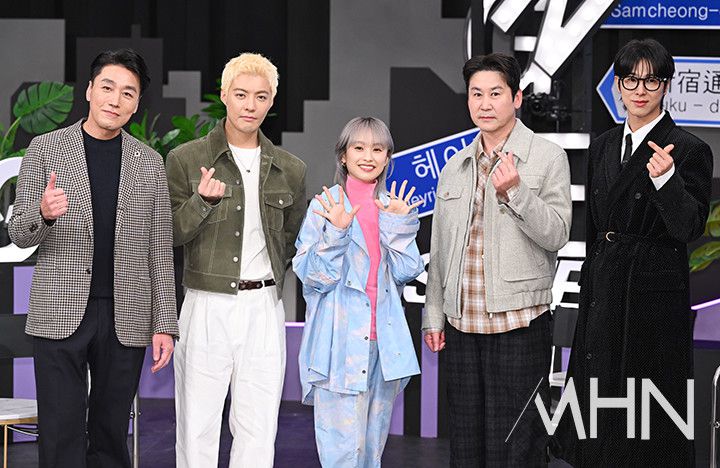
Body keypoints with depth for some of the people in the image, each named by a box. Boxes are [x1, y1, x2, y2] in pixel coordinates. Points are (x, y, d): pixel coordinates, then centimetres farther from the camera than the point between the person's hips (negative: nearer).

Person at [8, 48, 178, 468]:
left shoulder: (150, 163, 9)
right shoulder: (45, 149, 3)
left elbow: (159, 250, 9)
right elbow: (19, 234, 2)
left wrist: (164, 324, 3)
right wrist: (43, 213, -21)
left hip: (126, 319, 2)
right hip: (60, 316, -2)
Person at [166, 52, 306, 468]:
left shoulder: (290, 170, 10)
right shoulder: (187, 160, 1)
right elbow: (168, 235, 0)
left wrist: (269, 284, 10)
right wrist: (202, 201, -16)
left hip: (264, 309, 2)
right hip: (207, 306, -2)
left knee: (258, 430, 4)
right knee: (198, 426, -1)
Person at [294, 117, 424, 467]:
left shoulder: (394, 206, 10)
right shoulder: (326, 205, -3)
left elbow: (406, 272, 3)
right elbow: (313, 275, -8)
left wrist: (398, 225, -8)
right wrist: (336, 231, -20)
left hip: (383, 336, 5)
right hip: (340, 339, -5)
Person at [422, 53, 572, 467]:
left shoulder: (548, 158, -3)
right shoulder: (456, 167, 13)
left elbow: (556, 235, -10)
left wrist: (515, 192, -23)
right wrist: (434, 315, 15)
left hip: (519, 323, -5)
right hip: (462, 324, 5)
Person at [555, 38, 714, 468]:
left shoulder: (689, 150, -9)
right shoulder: (603, 147, 10)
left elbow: (690, 228, -19)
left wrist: (665, 178, -35)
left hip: (654, 296, -6)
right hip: (604, 295, 7)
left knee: (649, 426, 1)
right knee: (602, 420, 12)